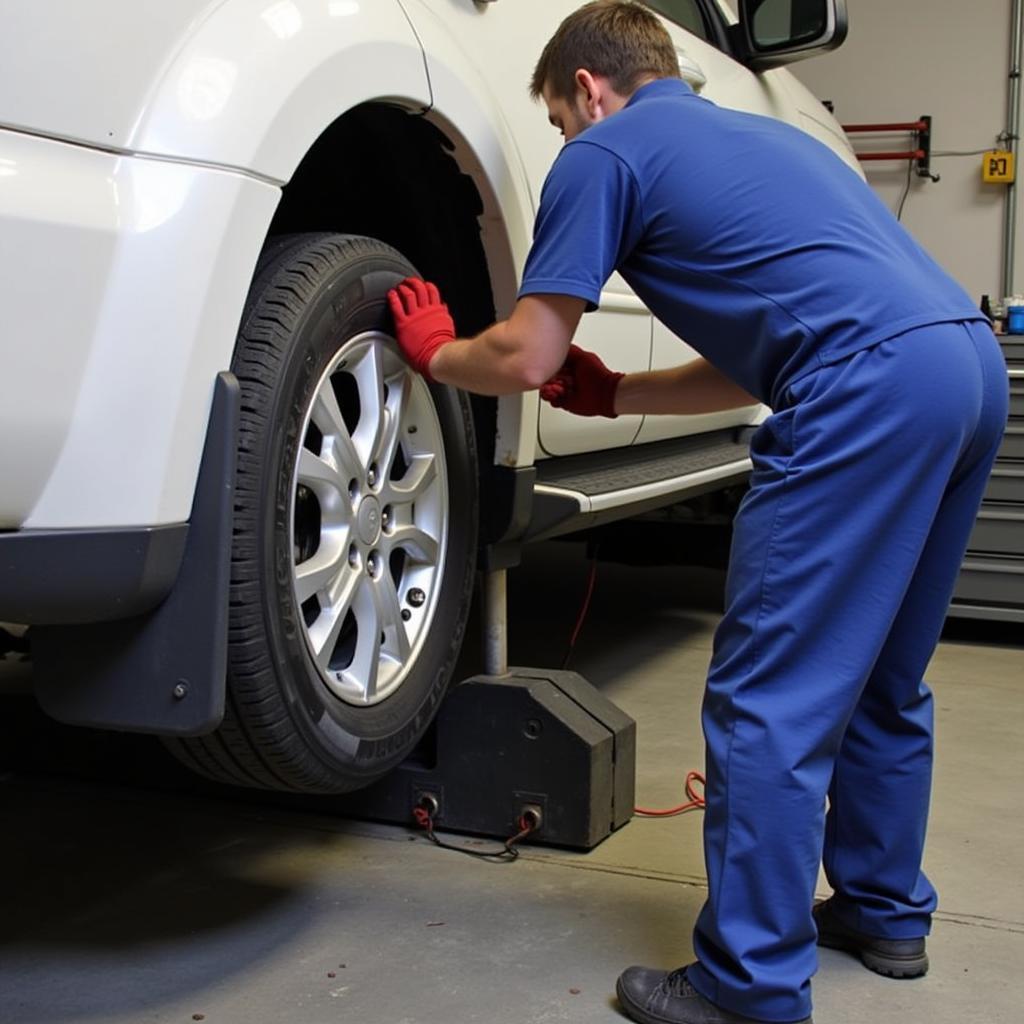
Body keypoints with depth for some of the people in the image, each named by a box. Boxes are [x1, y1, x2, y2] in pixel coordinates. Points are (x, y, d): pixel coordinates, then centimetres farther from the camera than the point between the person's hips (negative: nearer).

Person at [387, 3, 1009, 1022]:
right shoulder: (750, 135, 31)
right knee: (880, 677, 22)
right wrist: (614, 393, 33)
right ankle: (885, 909, 38)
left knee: (766, 701, 0)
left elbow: (525, 358, 2)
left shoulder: (606, 152, 6)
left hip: (873, 392, -9)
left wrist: (434, 351, 22)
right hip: (972, 363, 10)